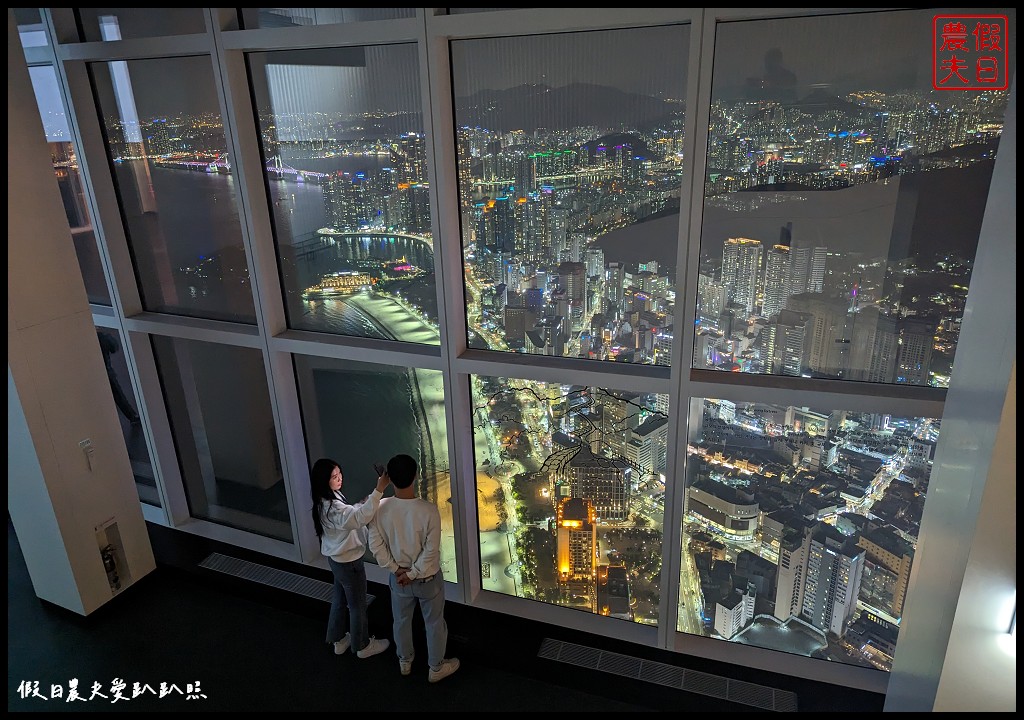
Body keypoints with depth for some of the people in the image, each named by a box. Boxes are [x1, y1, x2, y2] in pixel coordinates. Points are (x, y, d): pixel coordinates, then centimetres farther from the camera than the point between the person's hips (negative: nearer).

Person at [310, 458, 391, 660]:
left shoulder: (328, 500, -3)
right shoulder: (332, 508, -34)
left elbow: (350, 514, 13)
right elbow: (359, 518, -51)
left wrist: (363, 503, -4)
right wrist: (379, 490, -58)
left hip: (337, 559, 9)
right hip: (349, 562, -9)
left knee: (340, 600, 26)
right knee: (357, 605, 12)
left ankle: (338, 640, 44)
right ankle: (362, 646, 32)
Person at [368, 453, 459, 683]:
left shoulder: (381, 508, -19)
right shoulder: (428, 510, -28)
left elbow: (375, 545, -11)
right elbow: (431, 551, -24)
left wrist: (396, 569, -4)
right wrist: (414, 573, -11)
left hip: (397, 578, 3)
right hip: (427, 578, -3)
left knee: (402, 620, 27)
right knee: (434, 623, 20)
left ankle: (405, 662, 48)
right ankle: (436, 668, 38)